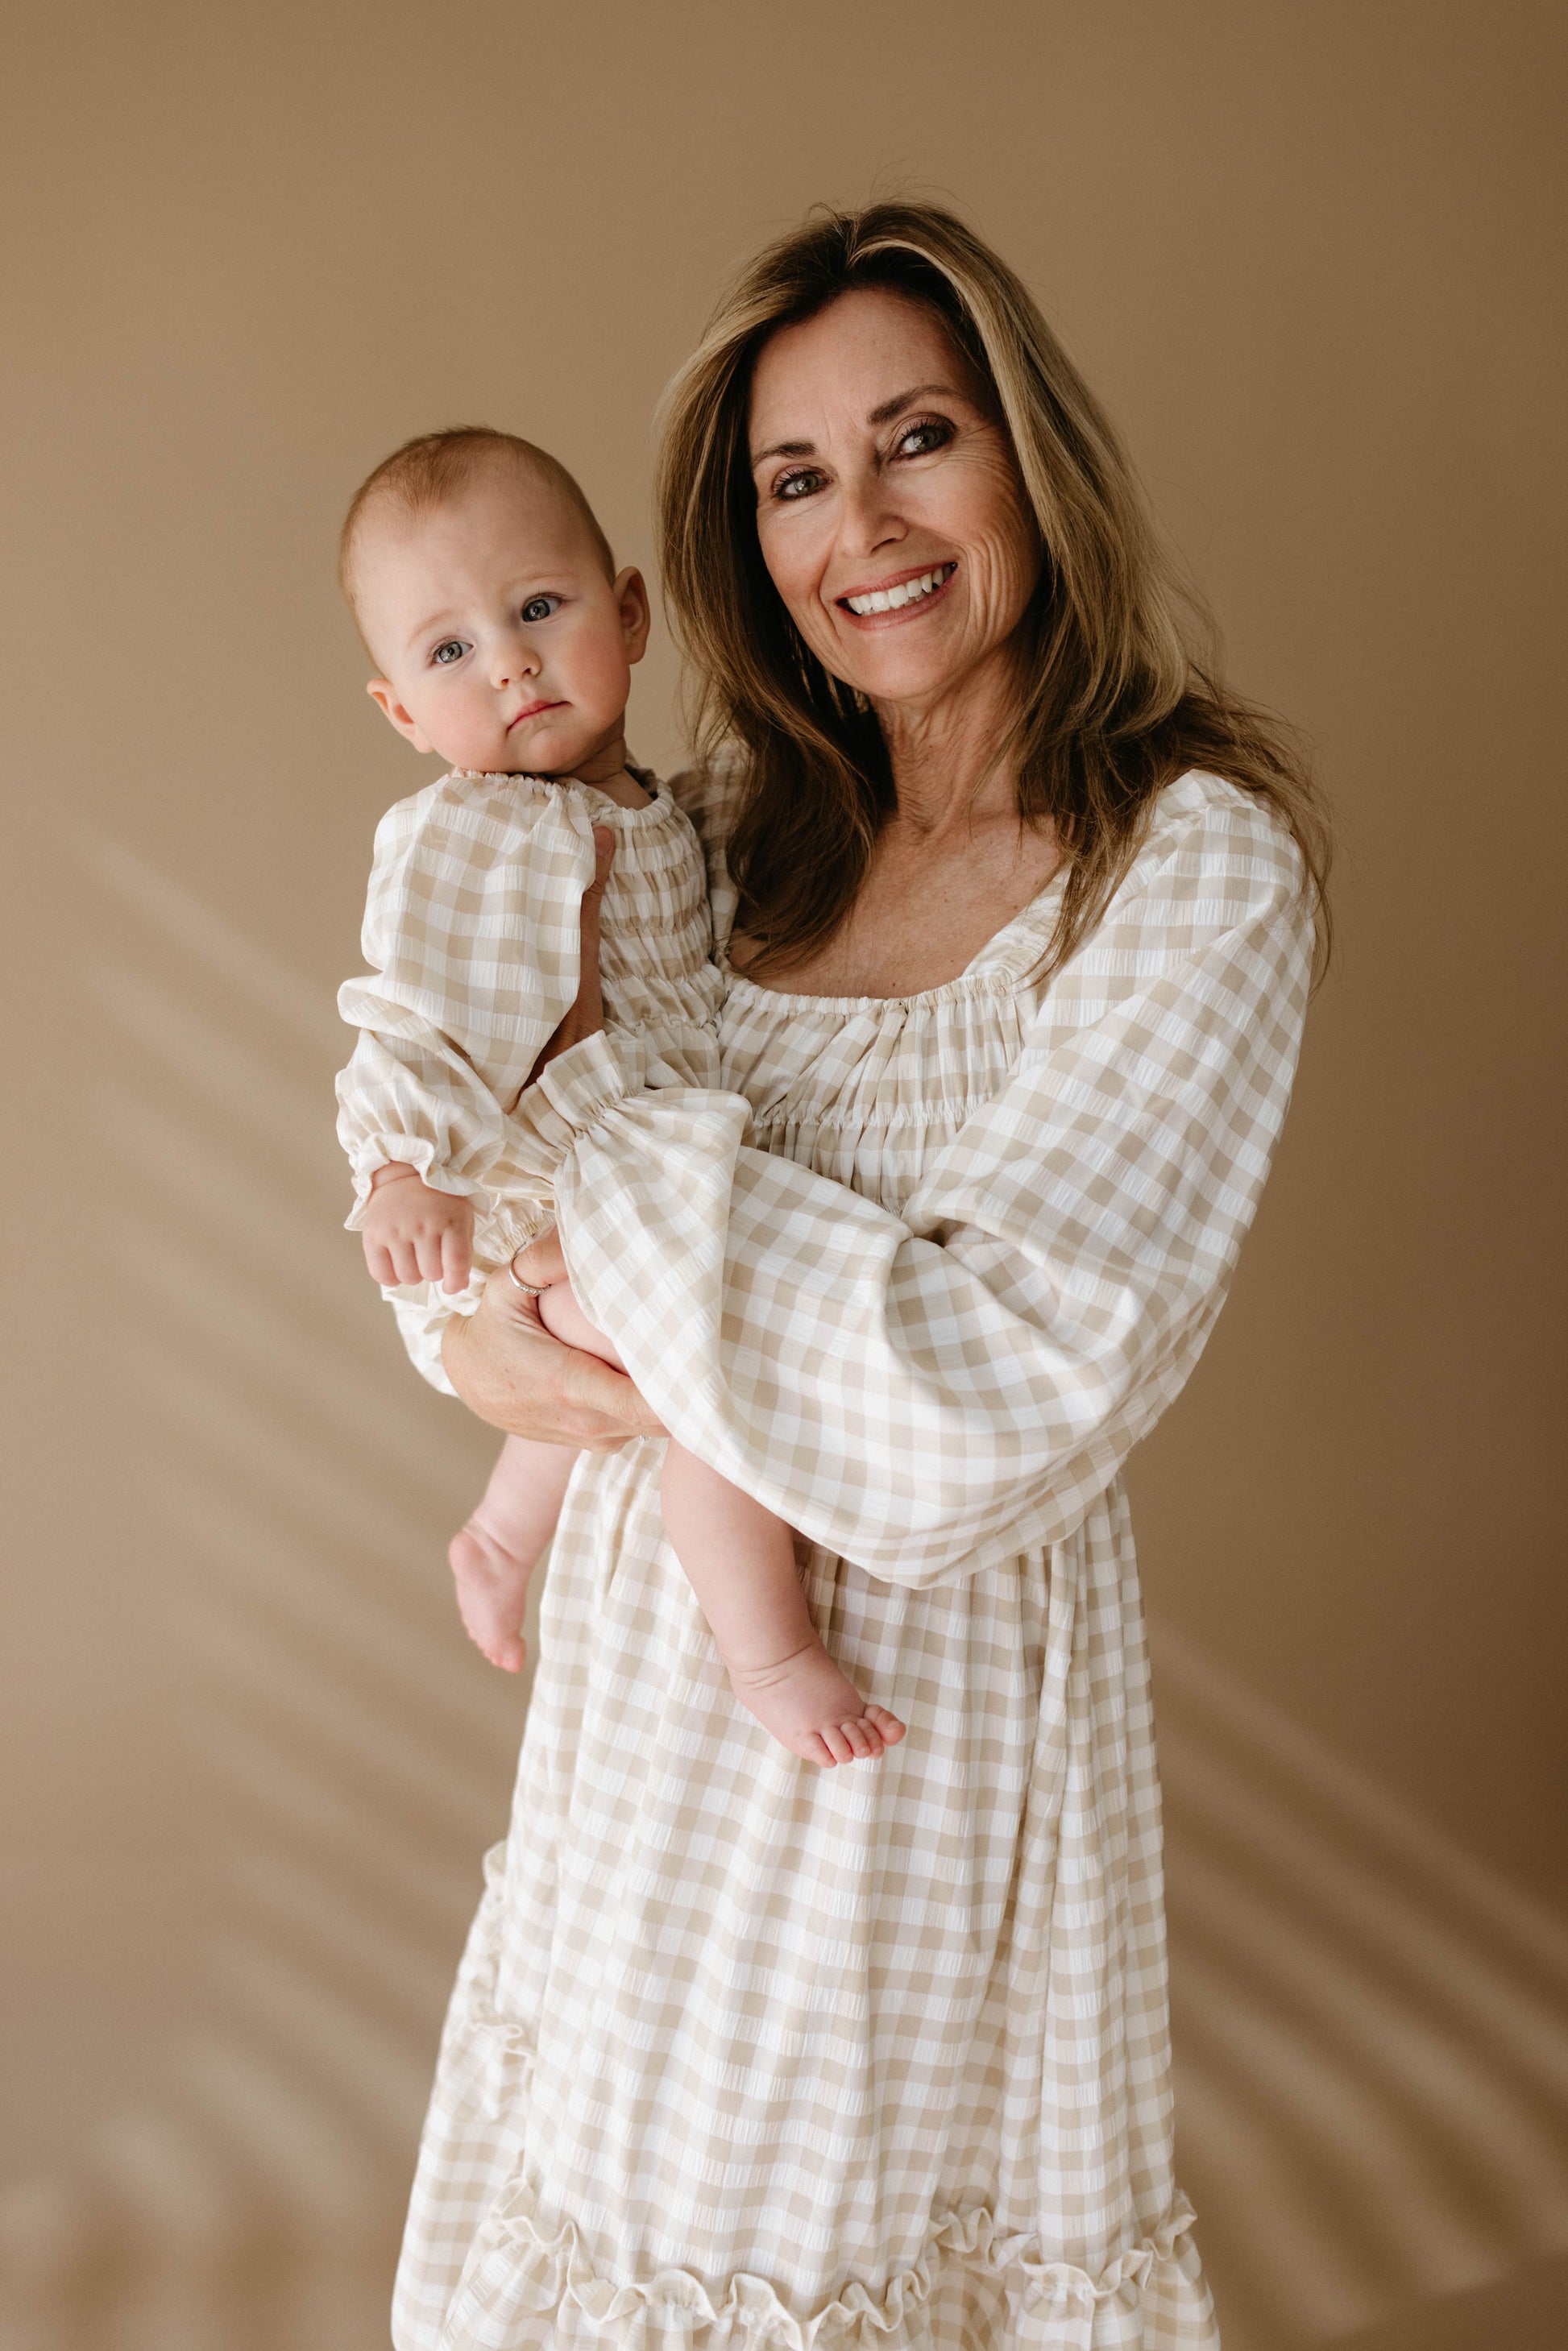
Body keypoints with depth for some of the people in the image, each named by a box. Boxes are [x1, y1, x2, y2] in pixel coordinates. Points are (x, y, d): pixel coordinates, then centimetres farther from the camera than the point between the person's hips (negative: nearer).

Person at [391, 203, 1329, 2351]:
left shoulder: (1196, 864, -17)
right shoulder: (745, 818, 2)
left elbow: (988, 1410, -27)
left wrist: (590, 1090, -19)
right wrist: (484, 1324, -15)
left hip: (926, 1674, -5)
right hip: (652, 1645, 6)